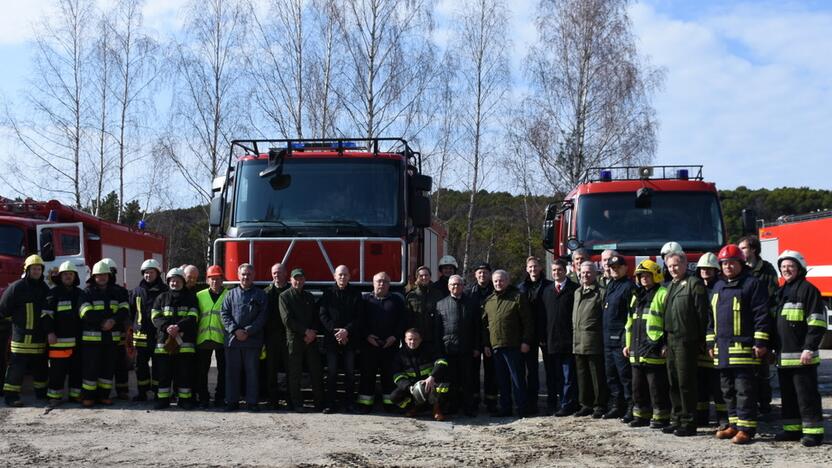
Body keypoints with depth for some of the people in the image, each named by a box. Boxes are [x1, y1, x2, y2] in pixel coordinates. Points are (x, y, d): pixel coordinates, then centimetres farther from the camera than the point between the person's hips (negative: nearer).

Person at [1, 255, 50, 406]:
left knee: (41, 367, 14)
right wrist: (17, 320, 3)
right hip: (22, 336, -6)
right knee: (17, 366, -6)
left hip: (40, 336, 6)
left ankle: (41, 392, 27)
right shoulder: (17, 287, -9)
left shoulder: (44, 288, 10)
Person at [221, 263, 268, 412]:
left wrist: (248, 331, -12)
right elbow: (224, 314, 5)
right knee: (232, 371, 4)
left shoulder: (260, 295, 7)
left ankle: (252, 402, 4)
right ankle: (232, 401, 10)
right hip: (232, 339, 2)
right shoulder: (231, 294, 13)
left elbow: (262, 316, -1)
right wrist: (235, 330, -10)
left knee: (252, 371, 0)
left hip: (252, 340, -2)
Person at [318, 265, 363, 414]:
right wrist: (335, 331, -12)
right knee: (332, 372, -1)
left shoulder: (355, 294, 7)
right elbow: (323, 315, 0)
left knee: (350, 371, 1)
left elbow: (359, 317, 1)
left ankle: (349, 403, 7)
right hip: (331, 339, 0)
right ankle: (331, 403, 2)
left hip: (350, 338, 0)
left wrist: (347, 330, -13)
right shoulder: (328, 293, 7)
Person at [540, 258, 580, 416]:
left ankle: (567, 405, 1)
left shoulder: (574, 289, -2)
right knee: (553, 376, 8)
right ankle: (554, 405, 13)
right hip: (551, 341, 5)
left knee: (568, 376, -2)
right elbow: (543, 315, 16)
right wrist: (543, 337, 9)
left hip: (568, 339, -5)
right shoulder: (547, 291, 16)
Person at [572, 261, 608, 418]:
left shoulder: (601, 293, -3)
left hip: (594, 342, -7)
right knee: (582, 375, 11)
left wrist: (604, 338, -11)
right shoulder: (577, 292, 18)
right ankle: (586, 404, 19)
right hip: (578, 342, 7)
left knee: (597, 376, -2)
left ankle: (600, 405, 5)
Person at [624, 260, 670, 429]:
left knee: (657, 387, -3)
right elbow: (630, 322, 24)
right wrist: (628, 344, 20)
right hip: (637, 351, 8)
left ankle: (661, 417, 4)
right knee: (638, 386, 13)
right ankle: (641, 415, 22)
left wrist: (667, 345, -17)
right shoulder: (637, 296, 19)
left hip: (654, 350, -8)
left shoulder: (662, 294, -7)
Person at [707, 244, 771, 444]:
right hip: (722, 349, 7)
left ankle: (746, 428, -3)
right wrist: (711, 343, 18)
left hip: (743, 348, -7)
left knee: (745, 390, -6)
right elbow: (711, 317, 23)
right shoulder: (718, 287, 19)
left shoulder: (752, 284, -4)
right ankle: (734, 424, 20)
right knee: (728, 390, 12)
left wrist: (760, 343, -14)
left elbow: (762, 315, -9)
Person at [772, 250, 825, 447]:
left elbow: (817, 323, -13)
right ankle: (793, 429, 21)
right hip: (783, 356, 8)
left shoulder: (808, 290, -7)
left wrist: (809, 349, -19)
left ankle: (813, 431, 0)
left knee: (807, 395, -5)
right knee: (788, 395, 13)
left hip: (801, 356, -8)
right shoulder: (781, 293, 19)